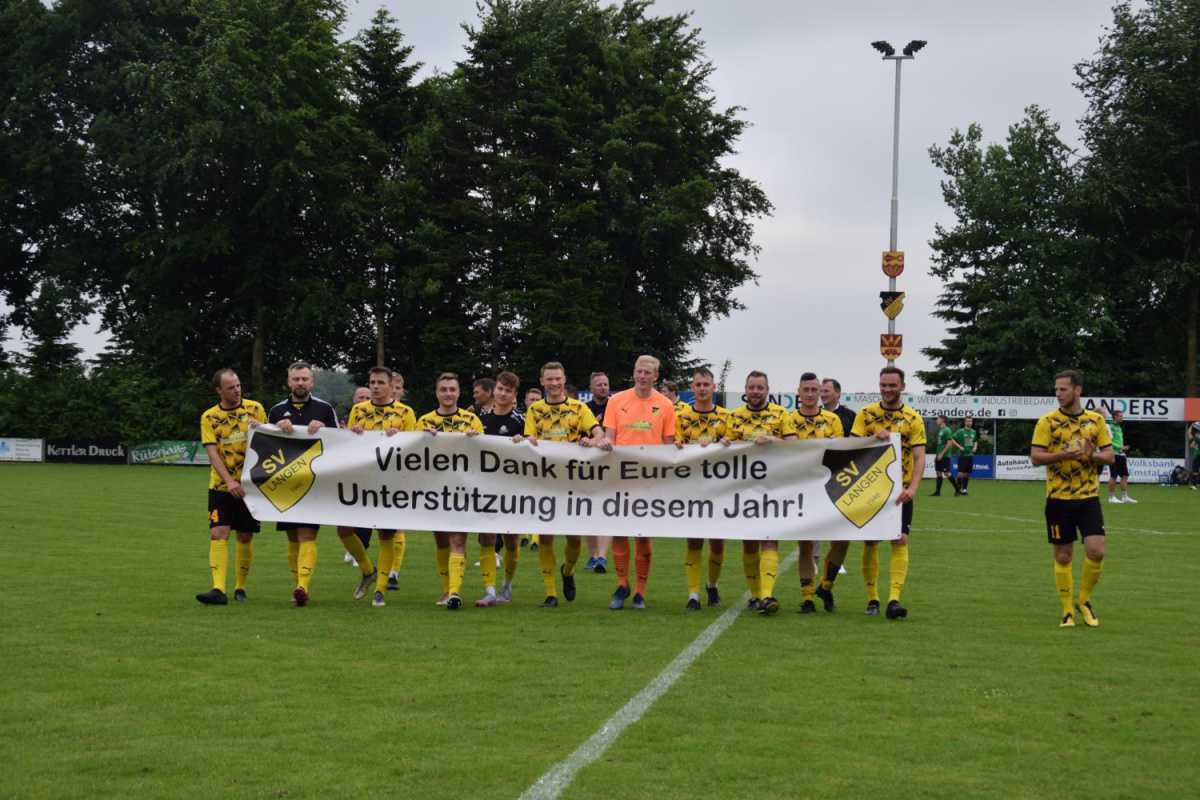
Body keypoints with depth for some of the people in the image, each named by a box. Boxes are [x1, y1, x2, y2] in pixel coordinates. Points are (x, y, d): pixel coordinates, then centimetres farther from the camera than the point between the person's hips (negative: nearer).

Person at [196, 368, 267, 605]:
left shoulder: (255, 408, 2)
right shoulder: (209, 417, -1)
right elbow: (212, 452, -10)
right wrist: (229, 481, -22)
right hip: (221, 486, -1)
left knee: (245, 537, 6)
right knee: (218, 534, -13)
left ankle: (240, 587, 20)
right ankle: (218, 589, -19)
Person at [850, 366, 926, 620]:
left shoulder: (913, 418, 0)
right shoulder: (866, 414, 4)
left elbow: (920, 457, -7)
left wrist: (912, 489, -21)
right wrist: (875, 438, -21)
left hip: (900, 490, -1)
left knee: (900, 541, -10)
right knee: (870, 542, 3)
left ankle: (894, 599, -14)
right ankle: (872, 598, 15)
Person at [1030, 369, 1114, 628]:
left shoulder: (1096, 420, 6)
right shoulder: (1048, 421, -1)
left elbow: (1110, 455, 8)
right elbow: (1035, 457, -8)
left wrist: (1093, 455, -14)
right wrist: (1064, 454, -23)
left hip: (1088, 497, 2)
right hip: (1059, 498, -1)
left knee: (1096, 551, -10)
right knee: (1063, 556, 3)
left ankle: (1084, 601, 13)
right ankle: (1067, 611, 16)